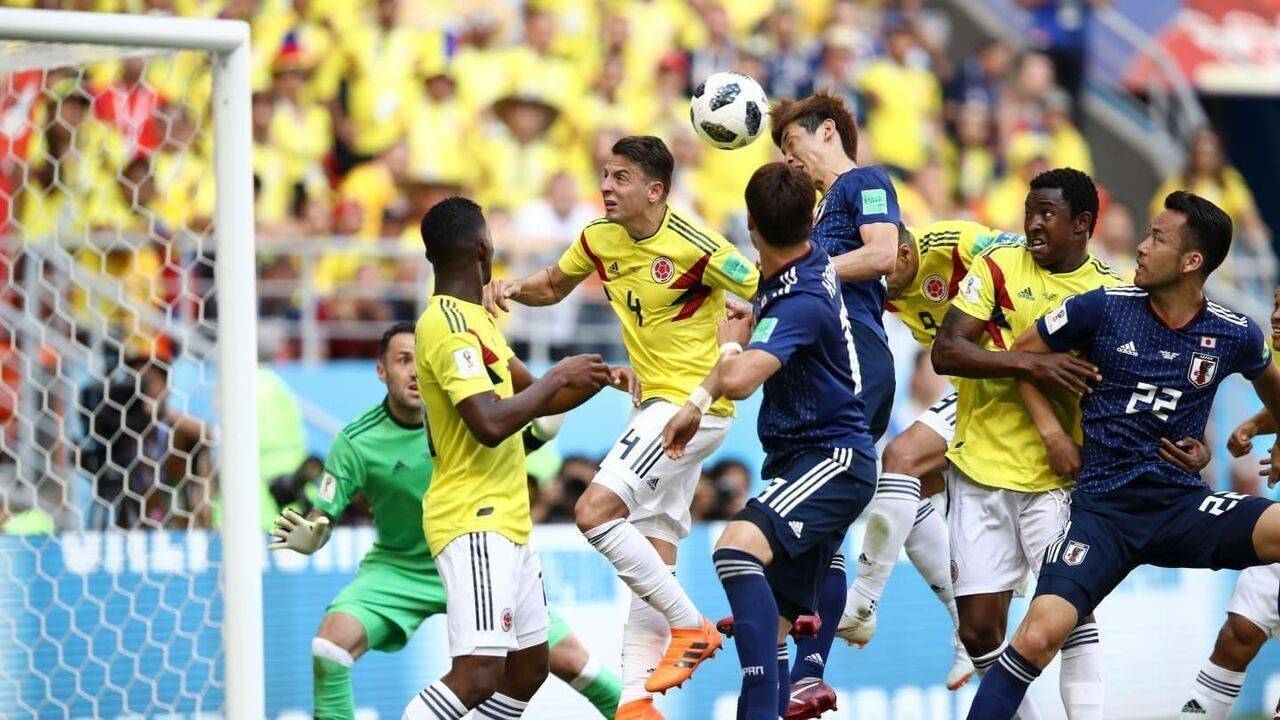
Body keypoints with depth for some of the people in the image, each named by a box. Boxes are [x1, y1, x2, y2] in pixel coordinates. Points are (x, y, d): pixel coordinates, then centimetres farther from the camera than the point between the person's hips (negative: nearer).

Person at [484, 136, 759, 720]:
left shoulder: (693, 247, -18)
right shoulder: (599, 239, 4)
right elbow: (553, 287, 23)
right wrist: (512, 289, 1)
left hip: (691, 404, -8)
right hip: (653, 407, 8)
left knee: (595, 511, -19)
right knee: (652, 558, 6)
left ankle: (691, 626, -9)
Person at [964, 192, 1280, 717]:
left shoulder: (1234, 334, 2)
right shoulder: (1103, 308, -2)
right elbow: (1022, 354, 11)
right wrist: (1052, 432, 3)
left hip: (1183, 503, 2)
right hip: (1104, 509, -2)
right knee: (1039, 634, -23)